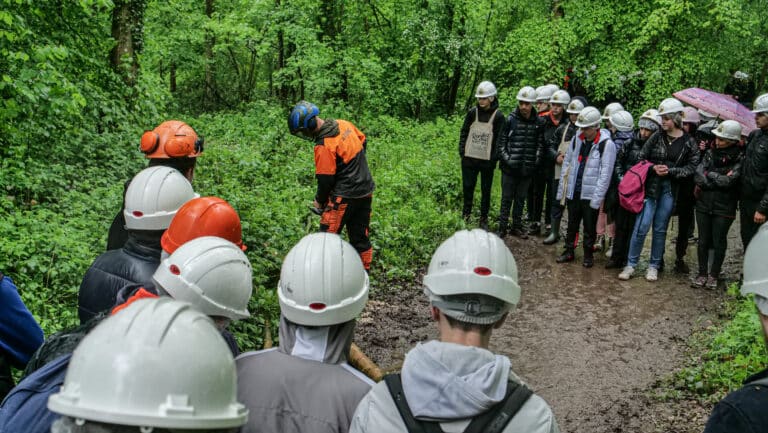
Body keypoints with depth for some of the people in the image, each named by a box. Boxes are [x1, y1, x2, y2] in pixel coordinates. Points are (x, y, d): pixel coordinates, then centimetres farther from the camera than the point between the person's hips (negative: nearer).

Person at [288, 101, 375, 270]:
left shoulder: (323, 146, -22)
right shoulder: (343, 124, 1)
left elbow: (326, 179, -17)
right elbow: (363, 141, 16)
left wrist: (319, 200, 1)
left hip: (345, 196, -8)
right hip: (366, 192, 8)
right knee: (360, 237, 16)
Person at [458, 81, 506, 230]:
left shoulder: (498, 116, -6)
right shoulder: (472, 112, 2)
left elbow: (500, 139, -5)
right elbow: (464, 132, 8)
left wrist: (495, 157, -11)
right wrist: (462, 151, 1)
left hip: (487, 161, -2)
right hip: (469, 158, 2)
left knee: (486, 190, 8)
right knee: (467, 188, 8)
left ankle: (484, 219, 19)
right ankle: (466, 215, 22)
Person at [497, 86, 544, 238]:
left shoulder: (537, 123, 2)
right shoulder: (511, 119, -5)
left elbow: (539, 144, 10)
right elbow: (501, 141, -2)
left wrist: (535, 160, 1)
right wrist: (506, 158, -9)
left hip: (527, 169, 3)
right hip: (510, 168, -2)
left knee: (521, 199, 13)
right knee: (507, 199, 4)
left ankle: (517, 226, 25)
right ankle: (502, 227, 13)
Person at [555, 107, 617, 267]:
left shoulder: (607, 144, -12)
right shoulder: (576, 139, 5)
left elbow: (606, 173, -14)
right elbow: (567, 163, 12)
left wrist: (597, 197, -17)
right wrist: (562, 188, 9)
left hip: (591, 194, -5)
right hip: (573, 192, 5)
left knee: (589, 227, 7)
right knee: (572, 224, 15)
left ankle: (588, 255, 22)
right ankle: (569, 251, 28)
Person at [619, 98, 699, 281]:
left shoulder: (688, 142, 1)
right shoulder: (657, 136, 1)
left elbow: (691, 167, -1)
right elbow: (642, 158, 5)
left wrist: (670, 171, -12)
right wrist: (653, 168, -13)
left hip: (670, 190, 1)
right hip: (651, 186, -1)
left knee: (660, 229, 8)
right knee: (641, 226, -6)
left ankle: (654, 266, 19)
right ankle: (631, 264, 5)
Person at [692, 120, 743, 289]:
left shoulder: (739, 159, -8)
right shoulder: (710, 153, 3)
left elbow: (729, 181, -19)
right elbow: (698, 176, -6)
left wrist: (709, 174, -7)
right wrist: (720, 181, -13)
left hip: (724, 208, -3)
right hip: (704, 205, 3)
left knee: (719, 243, 8)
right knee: (703, 241, 11)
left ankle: (714, 275, 23)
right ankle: (702, 273, 24)